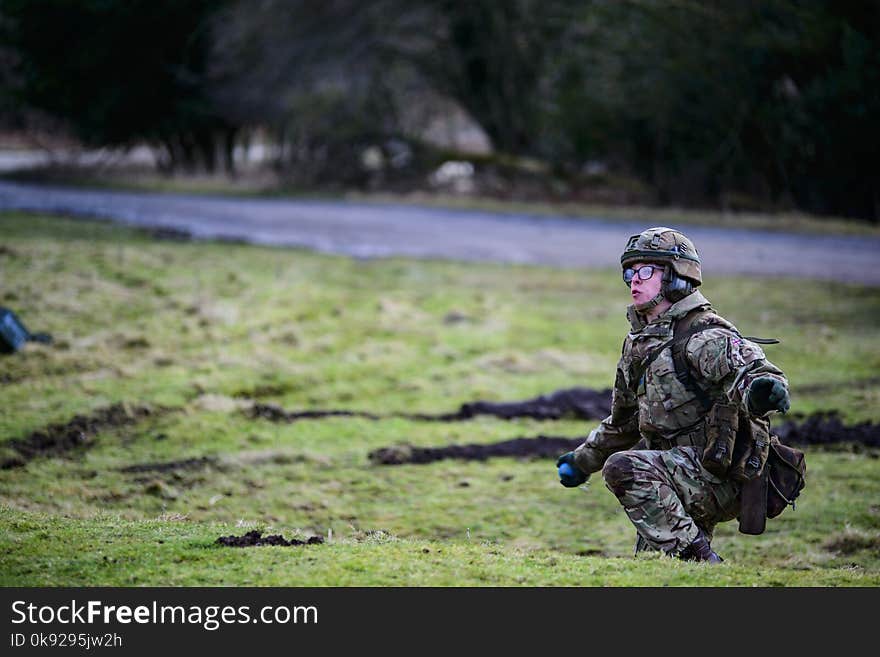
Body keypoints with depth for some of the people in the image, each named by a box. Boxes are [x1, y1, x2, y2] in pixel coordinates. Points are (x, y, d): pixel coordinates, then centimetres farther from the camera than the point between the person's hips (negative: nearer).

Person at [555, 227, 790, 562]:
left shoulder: (704, 336, -14)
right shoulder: (640, 342, 14)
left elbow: (749, 370, -32)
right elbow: (624, 419, 29)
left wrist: (762, 388, -56)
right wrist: (583, 460, 38)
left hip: (718, 474, -9)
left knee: (624, 468, -29)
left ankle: (696, 554, -26)